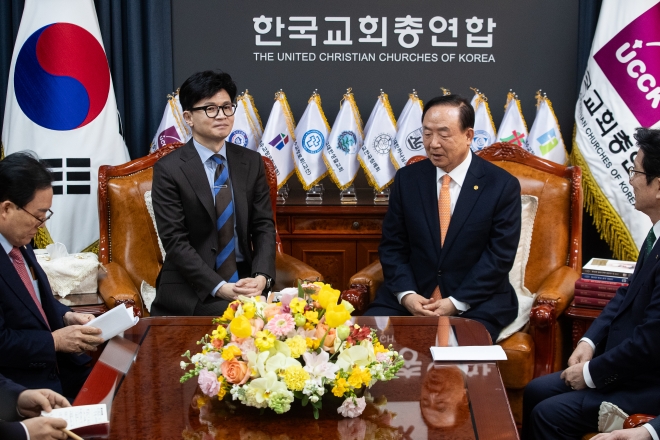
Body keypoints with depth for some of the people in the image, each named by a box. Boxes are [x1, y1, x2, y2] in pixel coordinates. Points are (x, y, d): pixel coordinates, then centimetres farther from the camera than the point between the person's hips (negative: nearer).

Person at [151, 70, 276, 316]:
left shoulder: (252, 162, 7)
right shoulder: (169, 169, -6)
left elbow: (264, 225, 5)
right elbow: (175, 240, -11)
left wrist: (261, 276, -14)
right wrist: (219, 288, -21)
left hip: (244, 278, 4)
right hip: (190, 285, -4)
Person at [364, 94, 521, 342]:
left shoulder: (503, 186, -5)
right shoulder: (407, 178, 4)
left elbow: (499, 255, -8)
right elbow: (392, 245, 4)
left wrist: (456, 303, -16)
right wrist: (406, 294, -13)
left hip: (477, 301, -2)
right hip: (412, 296, 3)